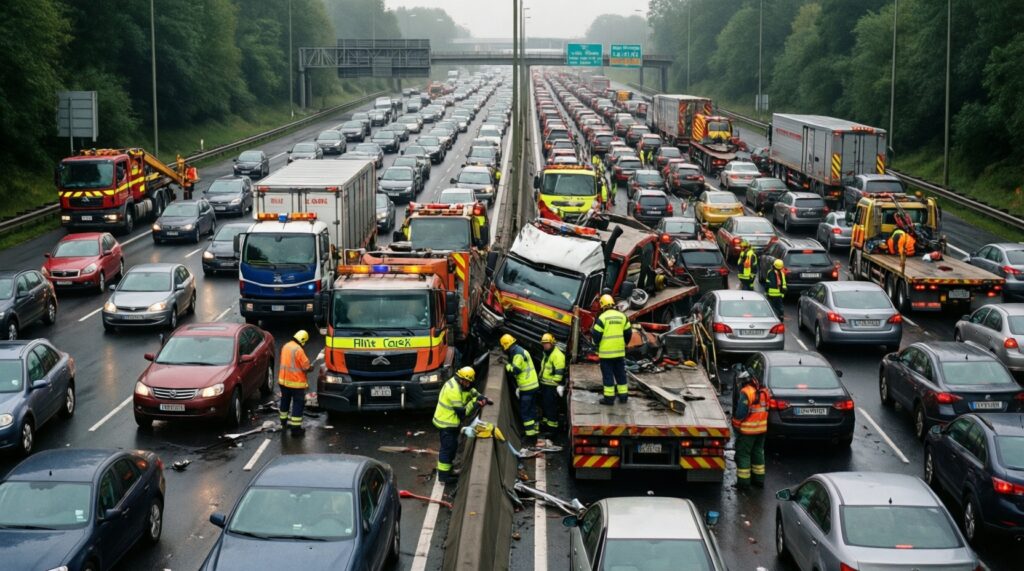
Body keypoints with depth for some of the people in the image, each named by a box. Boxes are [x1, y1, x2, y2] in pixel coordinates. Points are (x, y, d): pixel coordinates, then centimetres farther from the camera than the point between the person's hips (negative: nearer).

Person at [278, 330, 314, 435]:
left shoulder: (286, 346, 5)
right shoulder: (298, 350, -21)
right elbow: (306, 367, -18)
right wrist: (311, 368, 4)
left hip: (283, 380, 8)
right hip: (296, 383, -8)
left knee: (285, 401, 23)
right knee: (298, 404, 1)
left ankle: (283, 421, 38)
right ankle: (295, 428, 1)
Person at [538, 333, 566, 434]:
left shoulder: (557, 355, -17)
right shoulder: (546, 354, 16)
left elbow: (559, 372, -21)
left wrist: (559, 385, -24)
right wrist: (541, 378, 28)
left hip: (552, 386, -10)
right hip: (544, 384, 10)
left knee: (551, 406, -7)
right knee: (544, 405, 17)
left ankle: (552, 426, -2)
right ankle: (545, 423, 29)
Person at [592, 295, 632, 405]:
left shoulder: (602, 318, -13)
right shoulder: (622, 316, 4)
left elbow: (596, 335, -11)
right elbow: (628, 333, 10)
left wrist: (596, 345, 8)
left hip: (606, 352, -5)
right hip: (620, 351, 5)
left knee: (608, 374, 1)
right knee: (620, 373, 15)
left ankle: (609, 397, 2)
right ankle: (623, 395, 20)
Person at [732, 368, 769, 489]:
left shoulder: (746, 392, -19)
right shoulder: (763, 391, 6)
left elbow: (741, 412, -19)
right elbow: (765, 408, 13)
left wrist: (735, 425, -6)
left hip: (748, 429, -8)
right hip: (762, 428, 8)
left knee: (743, 454, 1)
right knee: (758, 452, 18)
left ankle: (743, 481, 2)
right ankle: (759, 479, 25)